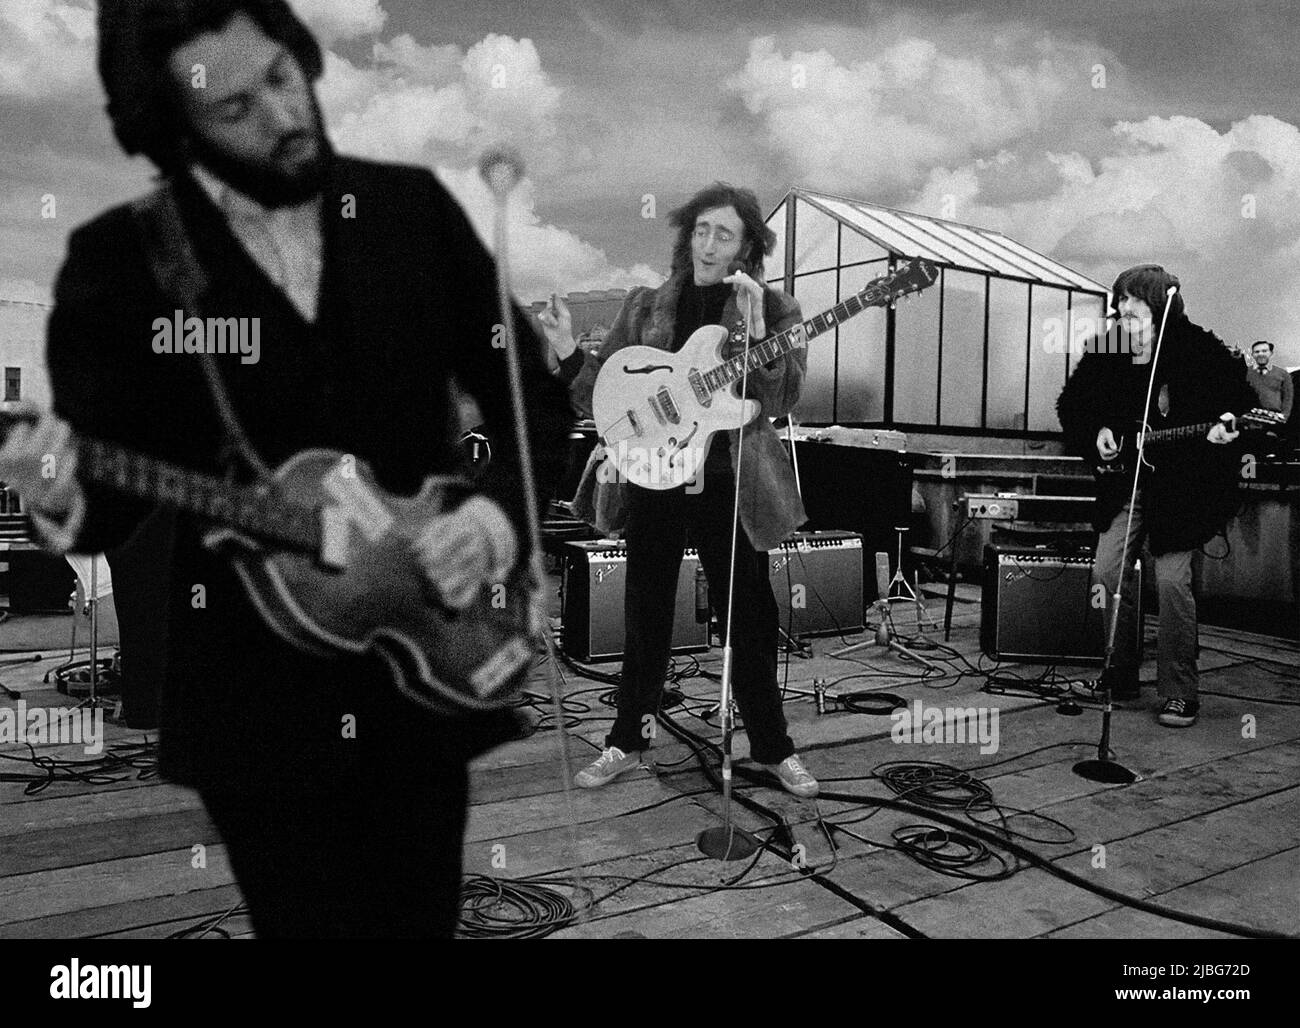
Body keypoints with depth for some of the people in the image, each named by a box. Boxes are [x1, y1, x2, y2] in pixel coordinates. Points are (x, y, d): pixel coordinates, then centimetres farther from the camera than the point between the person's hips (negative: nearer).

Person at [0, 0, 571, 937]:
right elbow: (109, 490, -2)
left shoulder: (415, 206, 1)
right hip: (257, 702, -2)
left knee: (424, 918, 20)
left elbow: (533, 397, 5)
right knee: (308, 923, 13)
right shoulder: (118, 258, -6)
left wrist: (500, 513, -12)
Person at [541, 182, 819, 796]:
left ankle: (772, 747, 24)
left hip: (729, 486, -2)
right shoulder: (645, 307, 8)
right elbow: (599, 399, 7)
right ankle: (627, 740, 28)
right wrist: (568, 353, -10)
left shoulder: (774, 310, 2)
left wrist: (754, 330, -22)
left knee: (750, 621, 6)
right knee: (645, 618, 11)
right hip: (649, 480, 2)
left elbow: (779, 401, -12)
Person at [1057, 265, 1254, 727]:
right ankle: (1120, 676, 20)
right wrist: (1097, 433, -7)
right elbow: (1071, 406, 10)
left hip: (1183, 484, -4)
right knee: (1107, 573, 1)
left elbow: (1237, 396, -4)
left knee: (1172, 579, -11)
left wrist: (1225, 422, -24)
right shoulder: (1103, 353, 0)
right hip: (1124, 479, 5)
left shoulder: (1201, 350, -11)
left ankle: (1179, 694, 2)